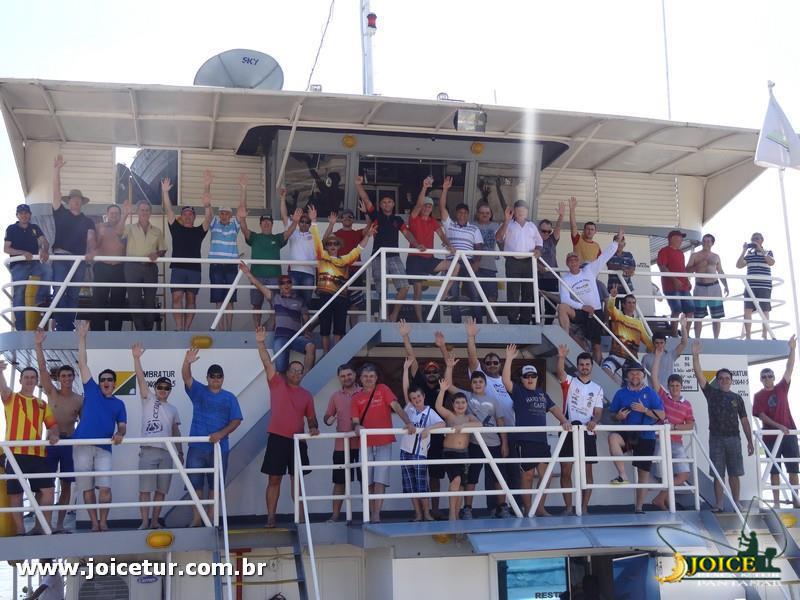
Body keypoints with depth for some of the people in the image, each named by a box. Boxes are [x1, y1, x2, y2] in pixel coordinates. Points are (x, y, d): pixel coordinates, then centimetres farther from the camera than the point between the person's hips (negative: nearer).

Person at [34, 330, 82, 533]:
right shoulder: (52, 393, 3)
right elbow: (42, 368, -7)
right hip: (51, 441, -1)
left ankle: (59, 524, 10)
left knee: (66, 485, 3)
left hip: (70, 442, 2)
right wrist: (38, 345, -16)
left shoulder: (80, 400, 6)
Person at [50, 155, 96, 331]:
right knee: (59, 293, -13)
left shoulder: (87, 221, 14)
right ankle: (61, 327, -14)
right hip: (61, 258, -2)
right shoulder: (60, 214, 9)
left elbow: (91, 239, 1)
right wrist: (56, 170, -9)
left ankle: (69, 326, 10)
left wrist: (91, 252, -20)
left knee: (73, 295, 6)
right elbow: (56, 191, 0)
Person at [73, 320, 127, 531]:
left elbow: (122, 425, 10)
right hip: (82, 445, 0)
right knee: (87, 487, 3)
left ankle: (103, 522, 4)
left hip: (104, 448, 1)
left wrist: (119, 434, -15)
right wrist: (82, 336, 6)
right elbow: (82, 363, 9)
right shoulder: (91, 390, 11)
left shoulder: (118, 404, 16)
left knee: (105, 487, -8)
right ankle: (94, 522, 11)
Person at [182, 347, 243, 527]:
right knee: (196, 484, 2)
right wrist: (187, 362, -33)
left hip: (219, 447, 0)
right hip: (197, 447, 0)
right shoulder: (198, 391, 5)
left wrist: (221, 433, -17)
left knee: (215, 484, 6)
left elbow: (236, 420, 0)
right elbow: (186, 377, -12)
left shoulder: (229, 398, 6)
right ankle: (196, 519, 9)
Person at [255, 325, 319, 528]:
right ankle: (271, 517, 5)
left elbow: (311, 417, 15)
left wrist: (314, 428, -6)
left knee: (297, 479, 7)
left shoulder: (306, 395, 10)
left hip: (297, 440, 2)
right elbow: (267, 363, -8)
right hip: (277, 438, -2)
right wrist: (261, 343, -19)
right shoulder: (277, 383, 3)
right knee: (274, 479, 1)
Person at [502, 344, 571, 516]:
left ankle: (540, 508, 14)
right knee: (528, 475, 0)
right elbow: (506, 380, -14)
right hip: (524, 440, -5)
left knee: (545, 475, 3)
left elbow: (554, 408, 14)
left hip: (541, 440, 5)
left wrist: (564, 420, -4)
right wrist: (509, 359, -20)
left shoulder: (542, 394, 18)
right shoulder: (518, 392, 2)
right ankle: (527, 510, 11)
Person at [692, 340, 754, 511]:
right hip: (716, 438, -1)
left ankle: (736, 504, 10)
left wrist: (750, 441, 4)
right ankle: (718, 505, 2)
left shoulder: (737, 398, 9)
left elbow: (744, 421, 9)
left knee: (734, 473, 3)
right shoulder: (711, 393, 6)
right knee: (718, 474, -1)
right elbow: (699, 375, -5)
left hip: (733, 439, 1)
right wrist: (695, 356, -16)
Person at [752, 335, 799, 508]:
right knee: (774, 470, 1)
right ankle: (777, 502, 3)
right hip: (771, 435, -2)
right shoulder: (759, 396, 2)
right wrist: (779, 426, -18)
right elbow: (761, 416, -7)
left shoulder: (782, 388, 9)